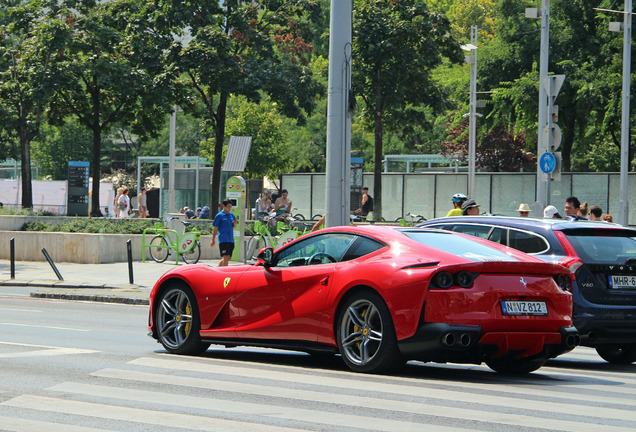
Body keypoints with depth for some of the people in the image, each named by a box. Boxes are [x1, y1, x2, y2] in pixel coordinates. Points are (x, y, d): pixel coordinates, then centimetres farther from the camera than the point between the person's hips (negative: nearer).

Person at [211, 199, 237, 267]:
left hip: (231, 240, 7)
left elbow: (234, 227, 23)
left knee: (228, 258, 11)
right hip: (223, 240, -7)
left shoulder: (231, 215, 15)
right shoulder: (219, 215, -3)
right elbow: (215, 229, -3)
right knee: (226, 257, -15)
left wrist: (235, 223, -1)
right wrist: (213, 240, -6)